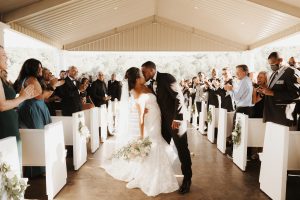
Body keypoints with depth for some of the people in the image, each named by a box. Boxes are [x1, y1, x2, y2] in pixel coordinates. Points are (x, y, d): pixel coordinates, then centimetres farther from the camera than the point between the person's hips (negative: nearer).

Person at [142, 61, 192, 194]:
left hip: (176, 119, -7)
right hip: (163, 120, 7)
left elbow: (179, 97, -18)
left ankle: (187, 179, 17)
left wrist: (177, 118, -23)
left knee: (182, 149, 2)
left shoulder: (166, 77, -12)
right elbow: (154, 102, 13)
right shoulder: (151, 85, 10)